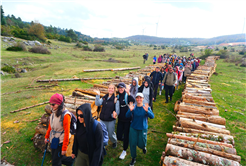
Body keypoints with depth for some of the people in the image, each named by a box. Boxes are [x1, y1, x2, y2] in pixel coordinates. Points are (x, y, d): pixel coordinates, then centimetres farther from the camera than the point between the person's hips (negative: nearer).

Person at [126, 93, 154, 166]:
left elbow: (152, 116, -21)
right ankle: (133, 158, 30)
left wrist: (147, 111, -40)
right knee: (132, 143, 6)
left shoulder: (146, 107, -11)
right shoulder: (133, 107, -8)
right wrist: (130, 110, -36)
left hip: (143, 129, -1)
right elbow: (127, 116, -16)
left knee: (141, 144, 7)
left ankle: (144, 147, 47)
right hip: (133, 128, 1)